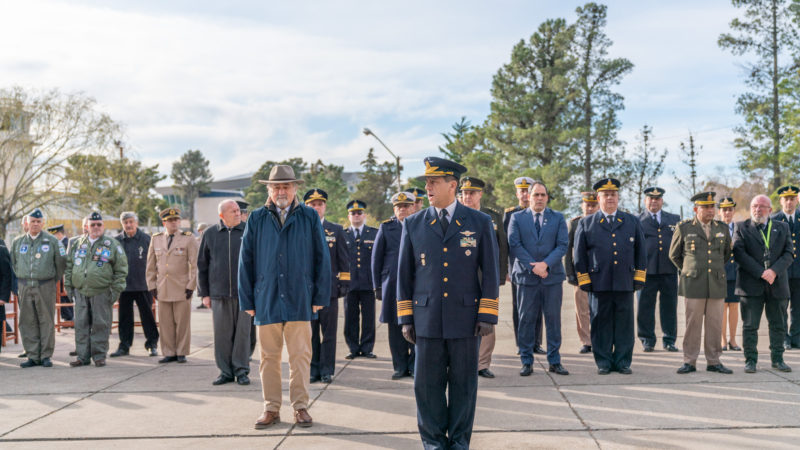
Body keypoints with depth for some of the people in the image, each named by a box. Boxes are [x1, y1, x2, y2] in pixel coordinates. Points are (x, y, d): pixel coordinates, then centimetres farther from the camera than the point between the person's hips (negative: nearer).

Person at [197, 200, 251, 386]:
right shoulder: (210, 234, 6)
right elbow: (202, 265, 9)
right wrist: (204, 293, 6)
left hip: (243, 292, -1)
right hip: (218, 293, 1)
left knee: (242, 332, 2)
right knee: (222, 334, 4)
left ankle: (241, 370, 12)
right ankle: (225, 372, 15)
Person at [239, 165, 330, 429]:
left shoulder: (310, 217, 5)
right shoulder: (256, 219, 8)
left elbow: (322, 258, 5)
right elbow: (246, 261, 8)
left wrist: (321, 297, 0)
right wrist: (247, 300, 4)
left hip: (299, 300, -1)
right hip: (266, 300, 1)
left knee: (300, 356, 1)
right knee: (269, 357, 6)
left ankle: (300, 407, 13)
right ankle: (271, 409, 16)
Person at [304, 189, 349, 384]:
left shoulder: (336, 230, 9)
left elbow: (344, 260, 9)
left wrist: (344, 283, 2)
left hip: (329, 289, 0)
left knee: (328, 333, 2)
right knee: (310, 333, 4)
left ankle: (327, 370, 9)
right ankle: (313, 370, 13)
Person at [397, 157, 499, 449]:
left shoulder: (480, 222, 3)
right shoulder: (413, 224, 6)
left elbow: (490, 272, 2)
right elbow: (404, 274, 8)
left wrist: (488, 316, -4)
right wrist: (406, 318, 4)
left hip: (466, 318, -1)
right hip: (427, 319, 1)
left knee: (464, 385, 7)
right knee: (427, 384, 5)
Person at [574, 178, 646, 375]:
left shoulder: (633, 222, 13)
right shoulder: (586, 224, 9)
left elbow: (641, 252, 14)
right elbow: (579, 255, 8)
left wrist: (639, 278, 7)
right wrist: (584, 281, 2)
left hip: (625, 284, 1)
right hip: (598, 283, -1)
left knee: (624, 324, 3)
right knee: (601, 324, 2)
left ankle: (623, 362, 13)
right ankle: (603, 363, 11)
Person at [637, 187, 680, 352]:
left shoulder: (675, 219, 15)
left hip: (669, 270, 2)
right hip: (647, 270, -2)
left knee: (669, 306, 5)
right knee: (645, 307, 1)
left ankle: (669, 340, 16)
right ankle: (647, 340, 11)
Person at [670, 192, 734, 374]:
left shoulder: (722, 229, 10)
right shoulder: (683, 228, 2)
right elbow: (674, 255, 13)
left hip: (717, 284, 3)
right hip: (693, 284, -3)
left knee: (714, 324, 4)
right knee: (692, 323, -2)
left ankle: (714, 361, 13)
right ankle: (689, 362, 5)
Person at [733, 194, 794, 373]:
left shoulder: (782, 228, 12)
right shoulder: (741, 228, 5)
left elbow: (789, 253, 3)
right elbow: (739, 253, -8)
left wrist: (774, 271, -14)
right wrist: (761, 273, -15)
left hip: (777, 284, 2)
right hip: (751, 285, -2)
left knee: (778, 325, 9)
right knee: (750, 325, 0)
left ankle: (777, 359, 20)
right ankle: (750, 360, 8)